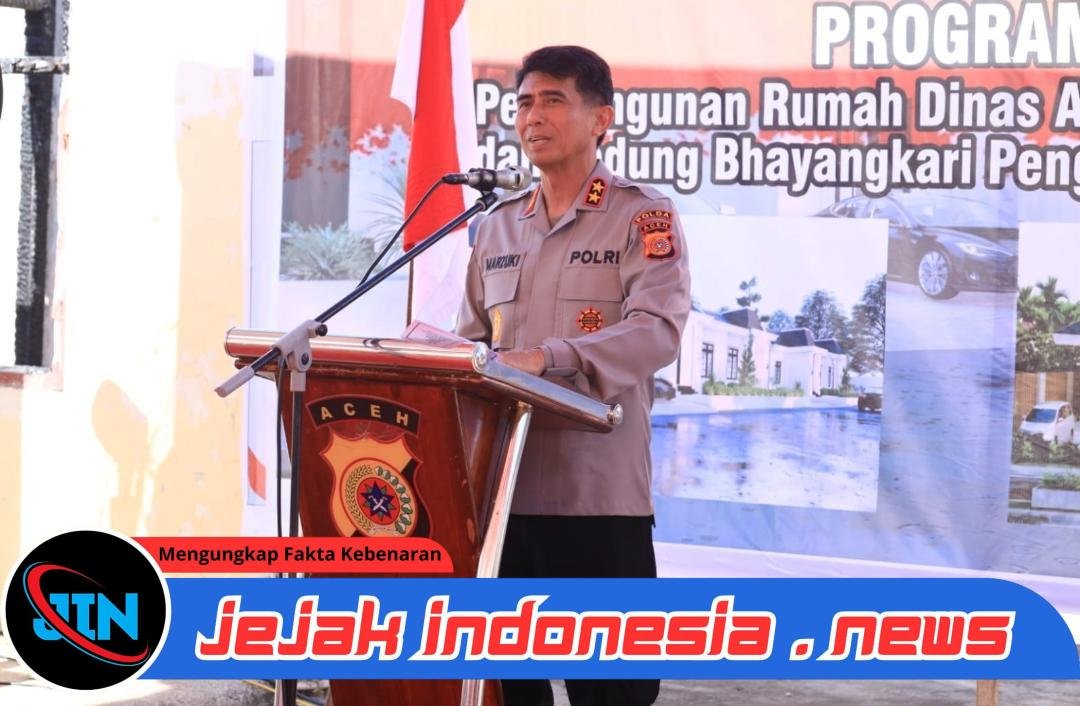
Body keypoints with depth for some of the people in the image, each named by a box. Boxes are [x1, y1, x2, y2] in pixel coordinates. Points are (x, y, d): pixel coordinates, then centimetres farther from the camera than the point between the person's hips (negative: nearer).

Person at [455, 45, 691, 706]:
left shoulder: (644, 217, -2)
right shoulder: (499, 227, 17)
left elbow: (658, 330, -17)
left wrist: (545, 358, -30)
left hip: (599, 490, -6)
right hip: (500, 483, 6)